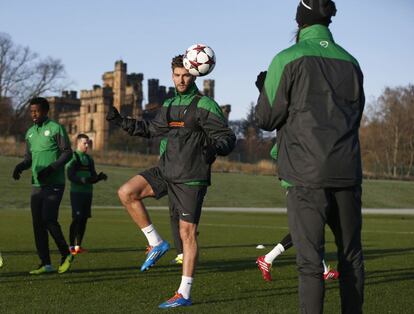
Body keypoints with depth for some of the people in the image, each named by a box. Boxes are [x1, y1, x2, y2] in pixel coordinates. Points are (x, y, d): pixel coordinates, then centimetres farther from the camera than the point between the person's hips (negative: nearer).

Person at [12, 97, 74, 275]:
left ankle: (66, 255, 4)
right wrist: (20, 167, -1)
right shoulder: (30, 133, 15)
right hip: (37, 185, 7)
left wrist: (51, 168, -19)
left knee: (49, 220, -15)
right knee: (37, 223, 2)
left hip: (54, 184, -7)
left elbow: (67, 153, -7)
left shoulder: (55, 129, -5)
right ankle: (46, 264, 7)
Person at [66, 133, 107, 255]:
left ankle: (78, 245, 12)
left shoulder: (89, 159, 17)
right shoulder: (73, 157, -4)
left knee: (84, 219, 5)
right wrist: (82, 180, -29)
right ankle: (71, 246, -4)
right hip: (77, 192, -6)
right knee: (77, 218, -9)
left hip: (88, 192, 7)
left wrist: (99, 177, -2)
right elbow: (70, 176, -14)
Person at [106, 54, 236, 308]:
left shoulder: (205, 105, -8)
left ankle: (184, 294, 1)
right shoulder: (170, 104, 13)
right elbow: (152, 128, 28)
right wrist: (122, 121, 20)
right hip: (166, 170, 7)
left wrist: (213, 146, -33)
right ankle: (157, 243, 3)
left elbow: (229, 139, -11)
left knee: (188, 233, -4)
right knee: (127, 193, -9)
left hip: (191, 178, -7)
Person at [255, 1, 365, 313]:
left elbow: (266, 119, -1)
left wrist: (265, 90, 17)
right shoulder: (350, 62, 10)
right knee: (351, 254, 14)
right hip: (348, 170, 4)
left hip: (307, 174, -4)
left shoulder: (288, 59, -4)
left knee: (310, 258, -4)